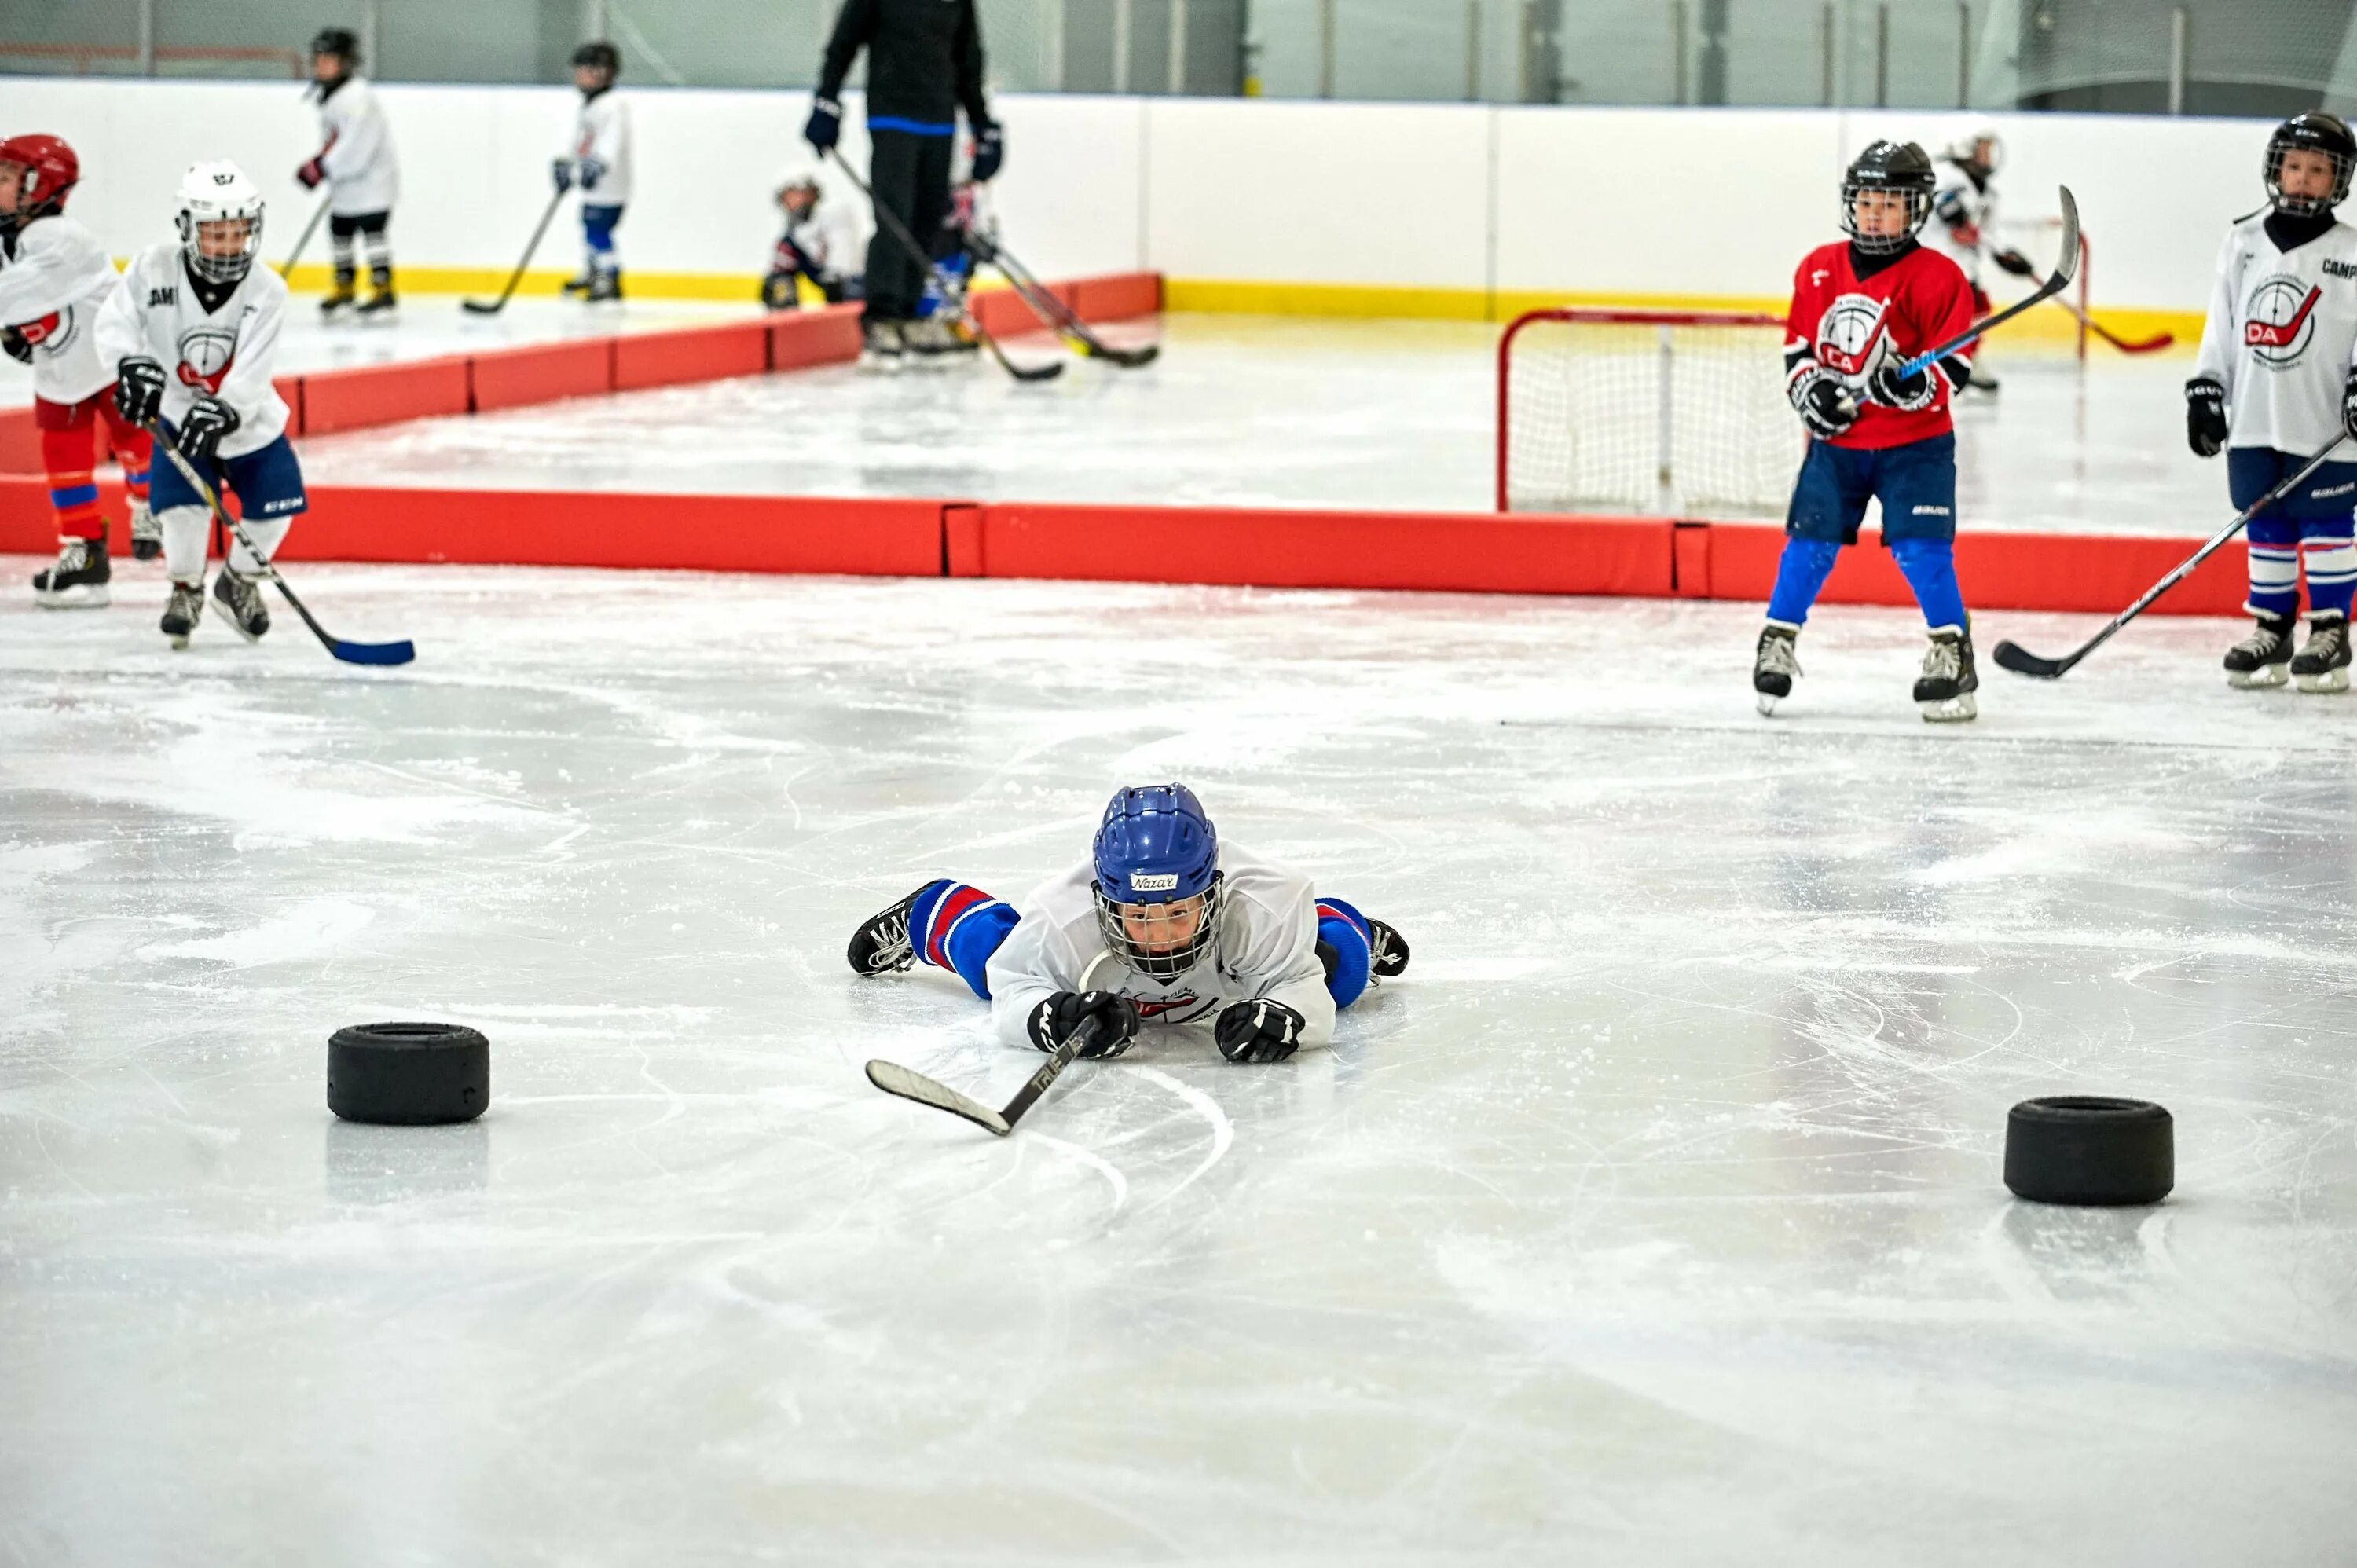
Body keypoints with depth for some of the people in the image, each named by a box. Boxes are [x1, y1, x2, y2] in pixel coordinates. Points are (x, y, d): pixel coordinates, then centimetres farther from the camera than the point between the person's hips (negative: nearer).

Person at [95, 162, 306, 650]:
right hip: (180, 413, -1)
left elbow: (252, 373, -27)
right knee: (181, 499, -21)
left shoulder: (266, 290, -19)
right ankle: (186, 588, 7)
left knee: (276, 504, -4)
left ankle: (239, 582, 26)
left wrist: (221, 413, -43)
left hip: (249, 418, 1)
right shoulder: (155, 267, -18)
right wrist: (132, 363, -41)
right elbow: (116, 321, -20)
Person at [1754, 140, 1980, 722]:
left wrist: (1912, 383, -30)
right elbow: (1797, 347, 11)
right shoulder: (1819, 269, 3)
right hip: (1836, 438, 3)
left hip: (1914, 444, -3)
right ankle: (1777, 646, 14)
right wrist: (1810, 390, -7)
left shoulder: (1937, 277, -10)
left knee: (1921, 549, -12)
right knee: (1808, 542, 0)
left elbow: (1953, 368, -12)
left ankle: (1953, 656, -2)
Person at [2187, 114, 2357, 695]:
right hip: (2254, 422, 4)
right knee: (2266, 529, 9)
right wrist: (2205, 389, 8)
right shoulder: (2243, 244, 8)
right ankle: (2271, 629, 17)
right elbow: (2222, 326, 12)